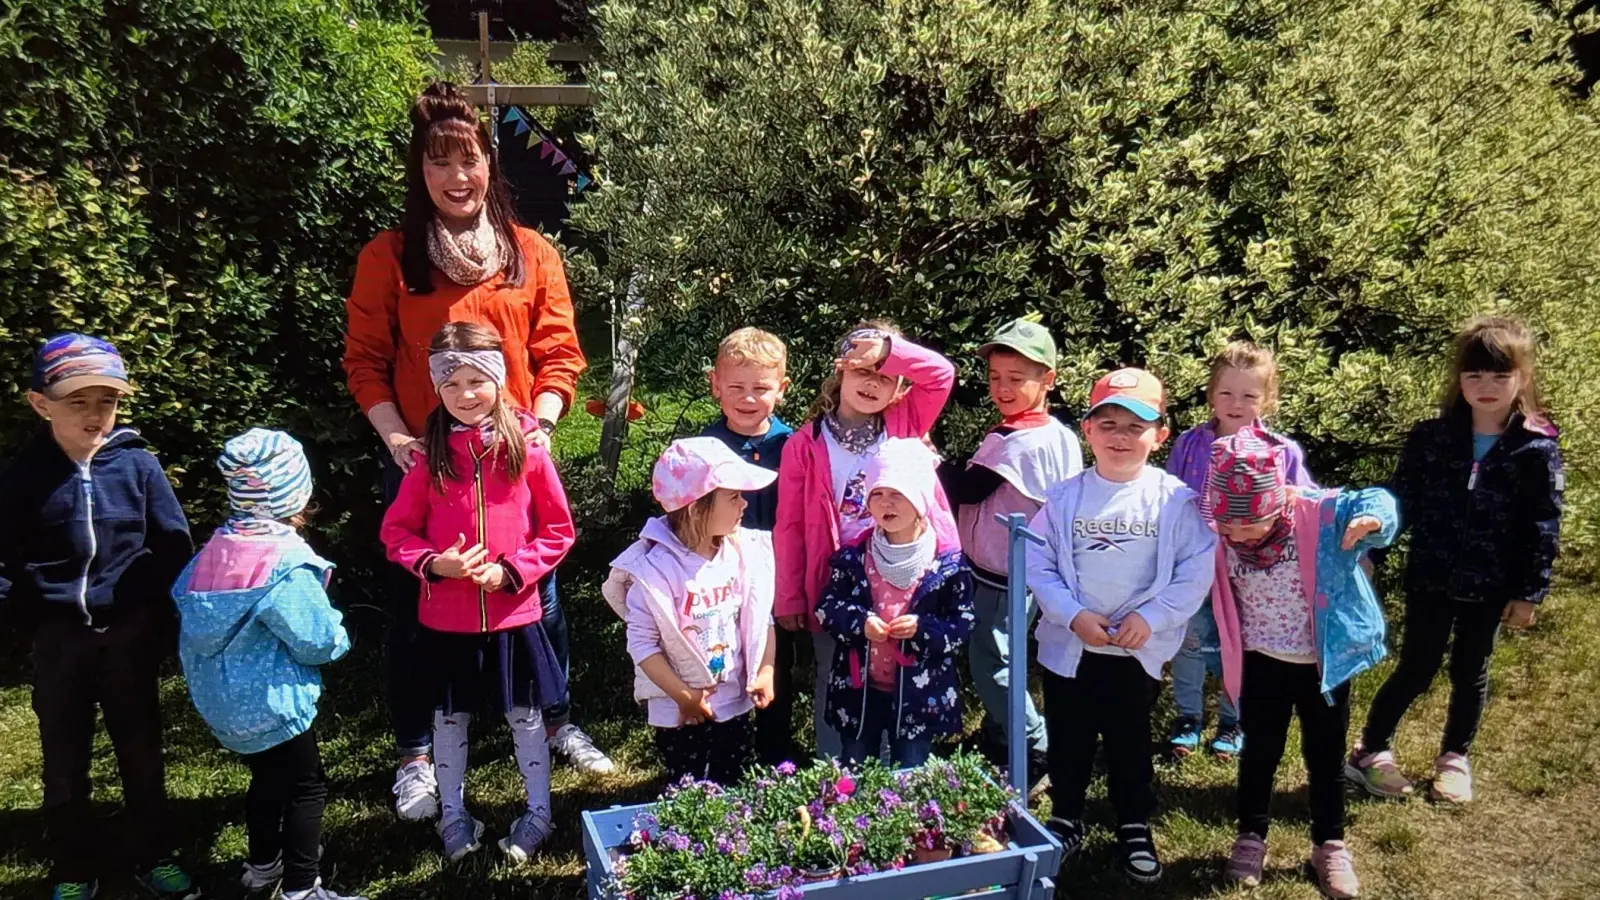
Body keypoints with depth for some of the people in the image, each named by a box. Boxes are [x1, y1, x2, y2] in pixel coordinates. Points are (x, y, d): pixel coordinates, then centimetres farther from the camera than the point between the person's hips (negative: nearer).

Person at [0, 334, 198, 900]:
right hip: (59, 640, 0)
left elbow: (173, 547, -3)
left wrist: (148, 613, -5)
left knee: (142, 753, 13)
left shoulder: (138, 464, -7)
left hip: (129, 636, 0)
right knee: (64, 763, 13)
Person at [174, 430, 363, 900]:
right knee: (307, 786, 5)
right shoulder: (286, 566, -26)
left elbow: (181, 598, 11)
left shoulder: (216, 548, -2)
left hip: (222, 698, 8)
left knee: (267, 775, 25)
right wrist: (339, 635, -1)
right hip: (268, 701, -8)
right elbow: (317, 642, -22)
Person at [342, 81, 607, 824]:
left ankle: (557, 722, 33)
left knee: (537, 592, 12)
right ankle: (415, 754, 25)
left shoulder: (532, 253, 3)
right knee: (416, 606, 8)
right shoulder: (388, 258, -1)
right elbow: (365, 361, 0)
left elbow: (558, 353, 3)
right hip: (422, 460, -1)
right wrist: (395, 437, -12)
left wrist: (540, 423, -11)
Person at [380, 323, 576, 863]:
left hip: (513, 615, -1)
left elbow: (558, 531, -3)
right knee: (449, 719, 16)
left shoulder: (526, 449, -8)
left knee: (524, 717, 12)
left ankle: (538, 813, 31)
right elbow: (397, 531, 2)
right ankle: (453, 815, 36)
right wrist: (433, 563, -16)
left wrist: (510, 570, -14)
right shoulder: (430, 455, -5)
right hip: (445, 618, 2)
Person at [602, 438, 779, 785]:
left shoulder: (745, 551, -7)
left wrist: (766, 671, -5)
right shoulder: (655, 566, -22)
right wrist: (684, 696, -17)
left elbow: (762, 617, 4)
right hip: (679, 712, -4)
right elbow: (642, 643, -19)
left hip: (735, 703, 4)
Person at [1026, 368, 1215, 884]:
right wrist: (1073, 615, -17)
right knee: (1068, 742, 15)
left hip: (1140, 651, -1)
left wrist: (1151, 617, -17)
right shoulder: (1064, 498, -5)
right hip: (1069, 646, 1)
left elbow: (1197, 571, -9)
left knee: (1131, 744, 15)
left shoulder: (1175, 500, -8)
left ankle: (1135, 829, 34)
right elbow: (1037, 565, -6)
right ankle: (1065, 822, 35)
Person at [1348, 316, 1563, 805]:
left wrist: (1529, 592, -4)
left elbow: (1543, 527, -4)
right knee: (1416, 670, 6)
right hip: (1430, 578, 0)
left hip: (1489, 586, 1)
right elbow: (1401, 503, -2)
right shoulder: (1430, 438, -6)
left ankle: (1454, 758, 34)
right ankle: (1369, 752, 21)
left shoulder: (1537, 450, -7)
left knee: (1471, 673, 15)